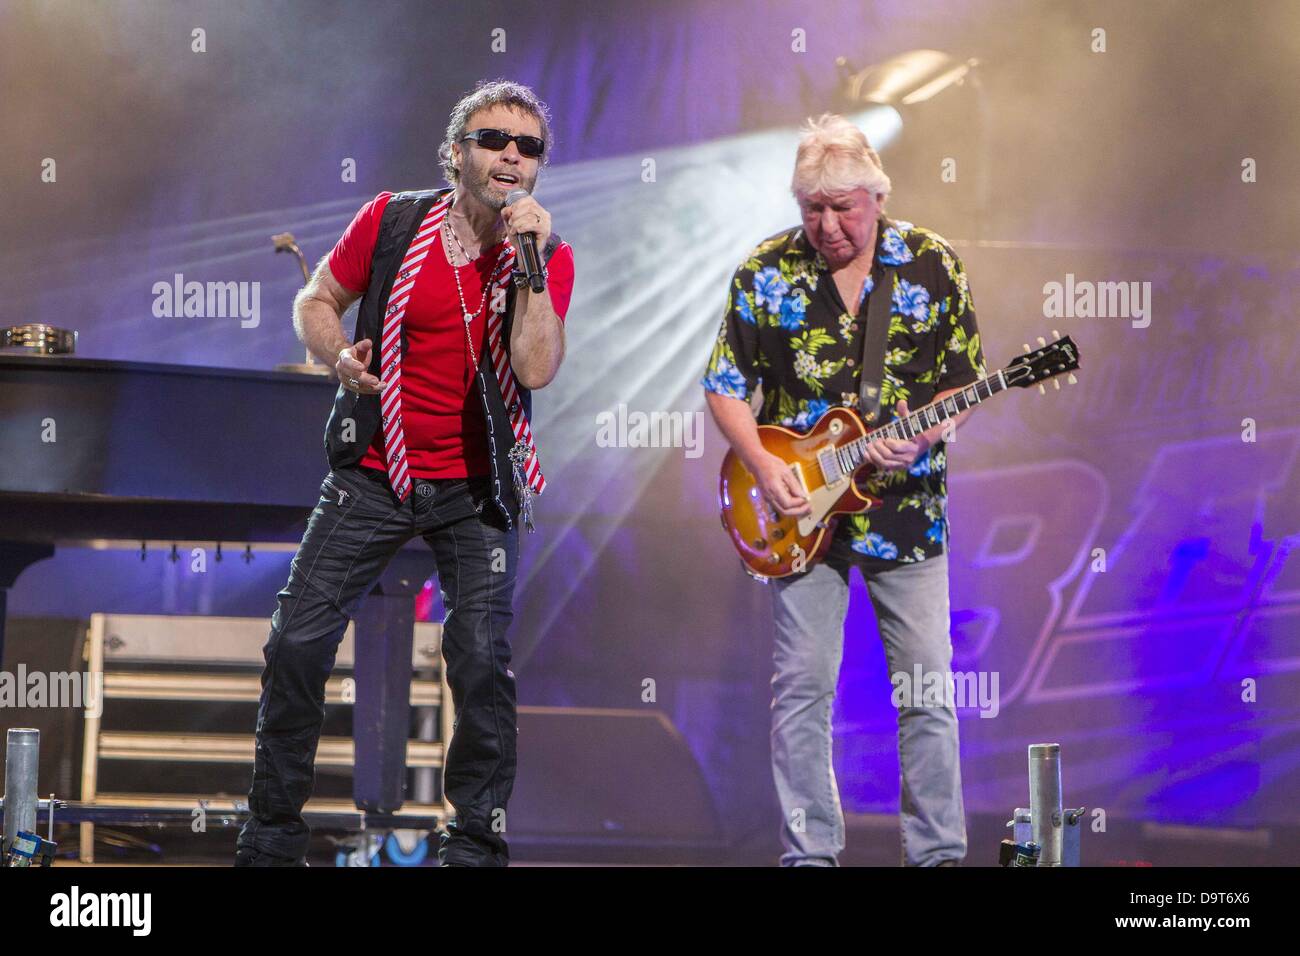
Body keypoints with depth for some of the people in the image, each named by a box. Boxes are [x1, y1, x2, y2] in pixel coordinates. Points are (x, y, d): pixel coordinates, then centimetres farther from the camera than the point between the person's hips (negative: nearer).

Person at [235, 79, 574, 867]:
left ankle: (478, 844, 3)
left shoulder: (547, 258, -5)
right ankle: (273, 836, 11)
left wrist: (529, 265, -25)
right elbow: (317, 302, 9)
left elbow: (537, 369, -20)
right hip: (376, 473, 1)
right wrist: (337, 354, -11)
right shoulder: (392, 223, -3)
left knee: (483, 661, -10)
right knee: (299, 641, -3)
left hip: (477, 489, -1)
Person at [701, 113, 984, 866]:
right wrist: (762, 464, -10)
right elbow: (726, 384, 4)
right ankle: (811, 852, 9)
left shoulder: (934, 265, -2)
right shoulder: (767, 272, -1)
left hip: (908, 510, 0)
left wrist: (923, 438, -16)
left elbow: (965, 381, 2)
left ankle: (939, 852, 9)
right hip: (801, 509, 0)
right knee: (803, 685, 1)